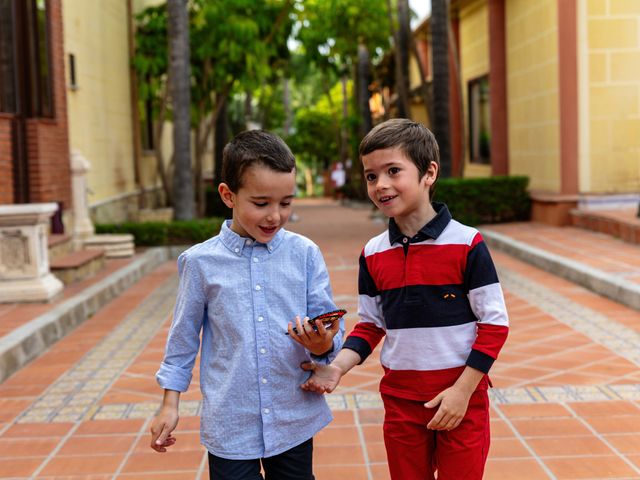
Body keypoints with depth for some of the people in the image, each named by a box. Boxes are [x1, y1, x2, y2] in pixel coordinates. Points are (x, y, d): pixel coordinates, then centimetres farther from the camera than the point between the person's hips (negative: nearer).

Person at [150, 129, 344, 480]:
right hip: (230, 426, -1)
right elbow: (183, 337, 6)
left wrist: (323, 345, -23)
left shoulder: (305, 254, -4)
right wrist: (169, 405, 8)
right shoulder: (201, 262, -4)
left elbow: (330, 325, -1)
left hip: (296, 421, 1)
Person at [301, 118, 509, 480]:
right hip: (400, 400, 4)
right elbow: (371, 326, 9)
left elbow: (495, 324, -9)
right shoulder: (373, 254, 1)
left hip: (461, 398, -3)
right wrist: (337, 368, -8)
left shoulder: (467, 244, -12)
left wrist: (462, 390, -14)